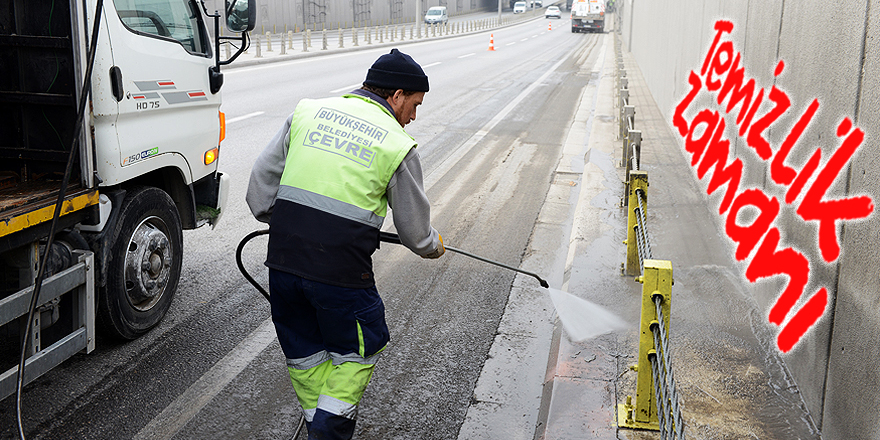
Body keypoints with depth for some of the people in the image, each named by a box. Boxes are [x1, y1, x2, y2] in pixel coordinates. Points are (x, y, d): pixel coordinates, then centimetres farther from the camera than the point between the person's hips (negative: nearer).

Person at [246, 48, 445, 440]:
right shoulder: (398, 145, -2)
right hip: (340, 270, -4)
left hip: (282, 260, 5)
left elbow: (261, 179, 10)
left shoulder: (307, 112, 9)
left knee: (304, 350, 23)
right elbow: (415, 231, 5)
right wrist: (433, 247, 27)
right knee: (357, 348, 20)